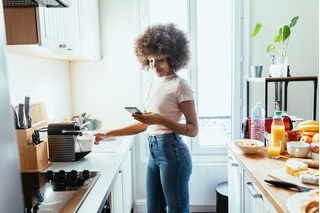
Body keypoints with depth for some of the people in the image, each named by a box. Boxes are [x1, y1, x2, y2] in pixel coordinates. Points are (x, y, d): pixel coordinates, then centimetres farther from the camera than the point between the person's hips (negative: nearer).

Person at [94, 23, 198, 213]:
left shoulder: (180, 85, -10)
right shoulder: (155, 84, 13)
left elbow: (193, 130, -12)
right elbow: (143, 125, 15)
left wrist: (161, 120, -25)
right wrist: (108, 134, 11)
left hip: (172, 152, -8)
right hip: (154, 152, 8)